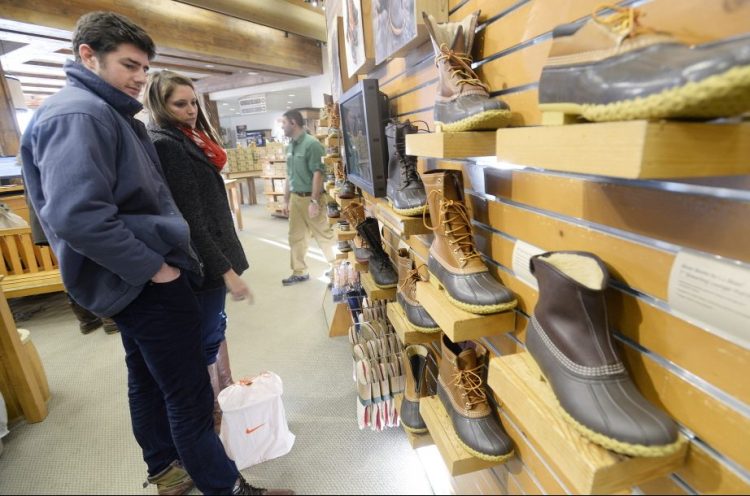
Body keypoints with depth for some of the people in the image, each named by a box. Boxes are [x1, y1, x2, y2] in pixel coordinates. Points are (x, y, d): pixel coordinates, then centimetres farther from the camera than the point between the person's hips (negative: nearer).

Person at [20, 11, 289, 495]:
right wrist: (153, 267, -20)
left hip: (139, 282, 11)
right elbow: (78, 217, -29)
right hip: (147, 284, -11)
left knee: (149, 381, 22)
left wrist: (159, 259, 16)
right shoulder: (78, 115, -17)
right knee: (191, 398, 1)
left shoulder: (110, 112, 17)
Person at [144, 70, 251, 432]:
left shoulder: (185, 140, 15)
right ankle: (210, 420, 20)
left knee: (214, 328, 20)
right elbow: (189, 221, -23)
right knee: (205, 341, 2)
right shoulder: (165, 145, -16)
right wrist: (226, 269, -24)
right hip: (201, 263, -10)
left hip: (209, 257, 10)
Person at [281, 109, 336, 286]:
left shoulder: (312, 144, -13)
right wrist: (286, 200, 16)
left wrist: (314, 201, -21)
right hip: (295, 198, 8)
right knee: (295, 236, 13)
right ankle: (299, 272, 26)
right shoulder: (290, 146, 11)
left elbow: (318, 173, -18)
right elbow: (289, 175, 16)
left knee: (323, 235, 3)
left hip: (310, 198, -8)